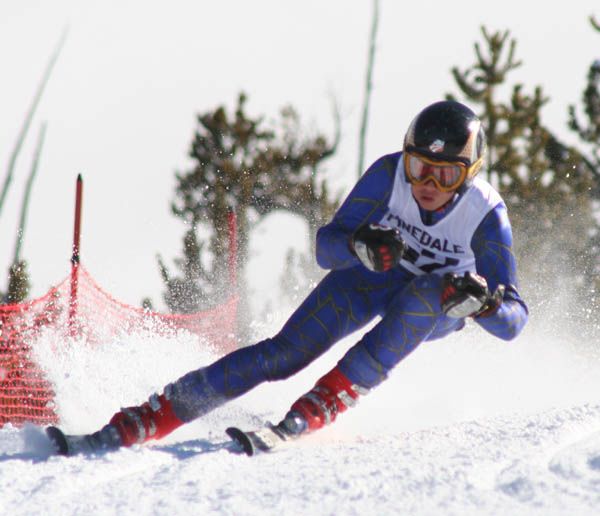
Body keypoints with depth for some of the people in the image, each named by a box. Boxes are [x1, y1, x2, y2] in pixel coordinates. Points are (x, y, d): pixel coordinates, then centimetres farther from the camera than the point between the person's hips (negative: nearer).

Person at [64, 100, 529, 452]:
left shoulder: (486, 214, -30)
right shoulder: (389, 174, -26)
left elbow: (513, 321, -28)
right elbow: (325, 246, -19)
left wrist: (482, 301, -51)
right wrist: (359, 246, -43)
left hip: (440, 307, -1)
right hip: (373, 274, 1)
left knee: (422, 297, -38)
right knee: (287, 352, -19)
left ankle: (311, 414, -43)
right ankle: (131, 427, -23)